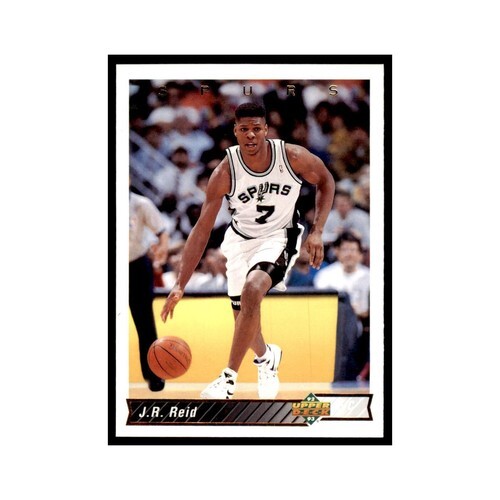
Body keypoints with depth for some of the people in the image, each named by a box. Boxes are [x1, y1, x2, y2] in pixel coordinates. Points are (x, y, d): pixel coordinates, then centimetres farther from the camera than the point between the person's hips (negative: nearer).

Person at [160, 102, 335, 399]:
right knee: (244, 318, 11)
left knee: (252, 291, -30)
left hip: (280, 237, -2)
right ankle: (266, 356, 49)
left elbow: (326, 181, -1)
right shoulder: (225, 173, -22)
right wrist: (181, 285, -25)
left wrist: (317, 232, -12)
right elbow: (202, 230, -19)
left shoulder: (293, 157, -22)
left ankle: (229, 378, -21)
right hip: (241, 239, 3)